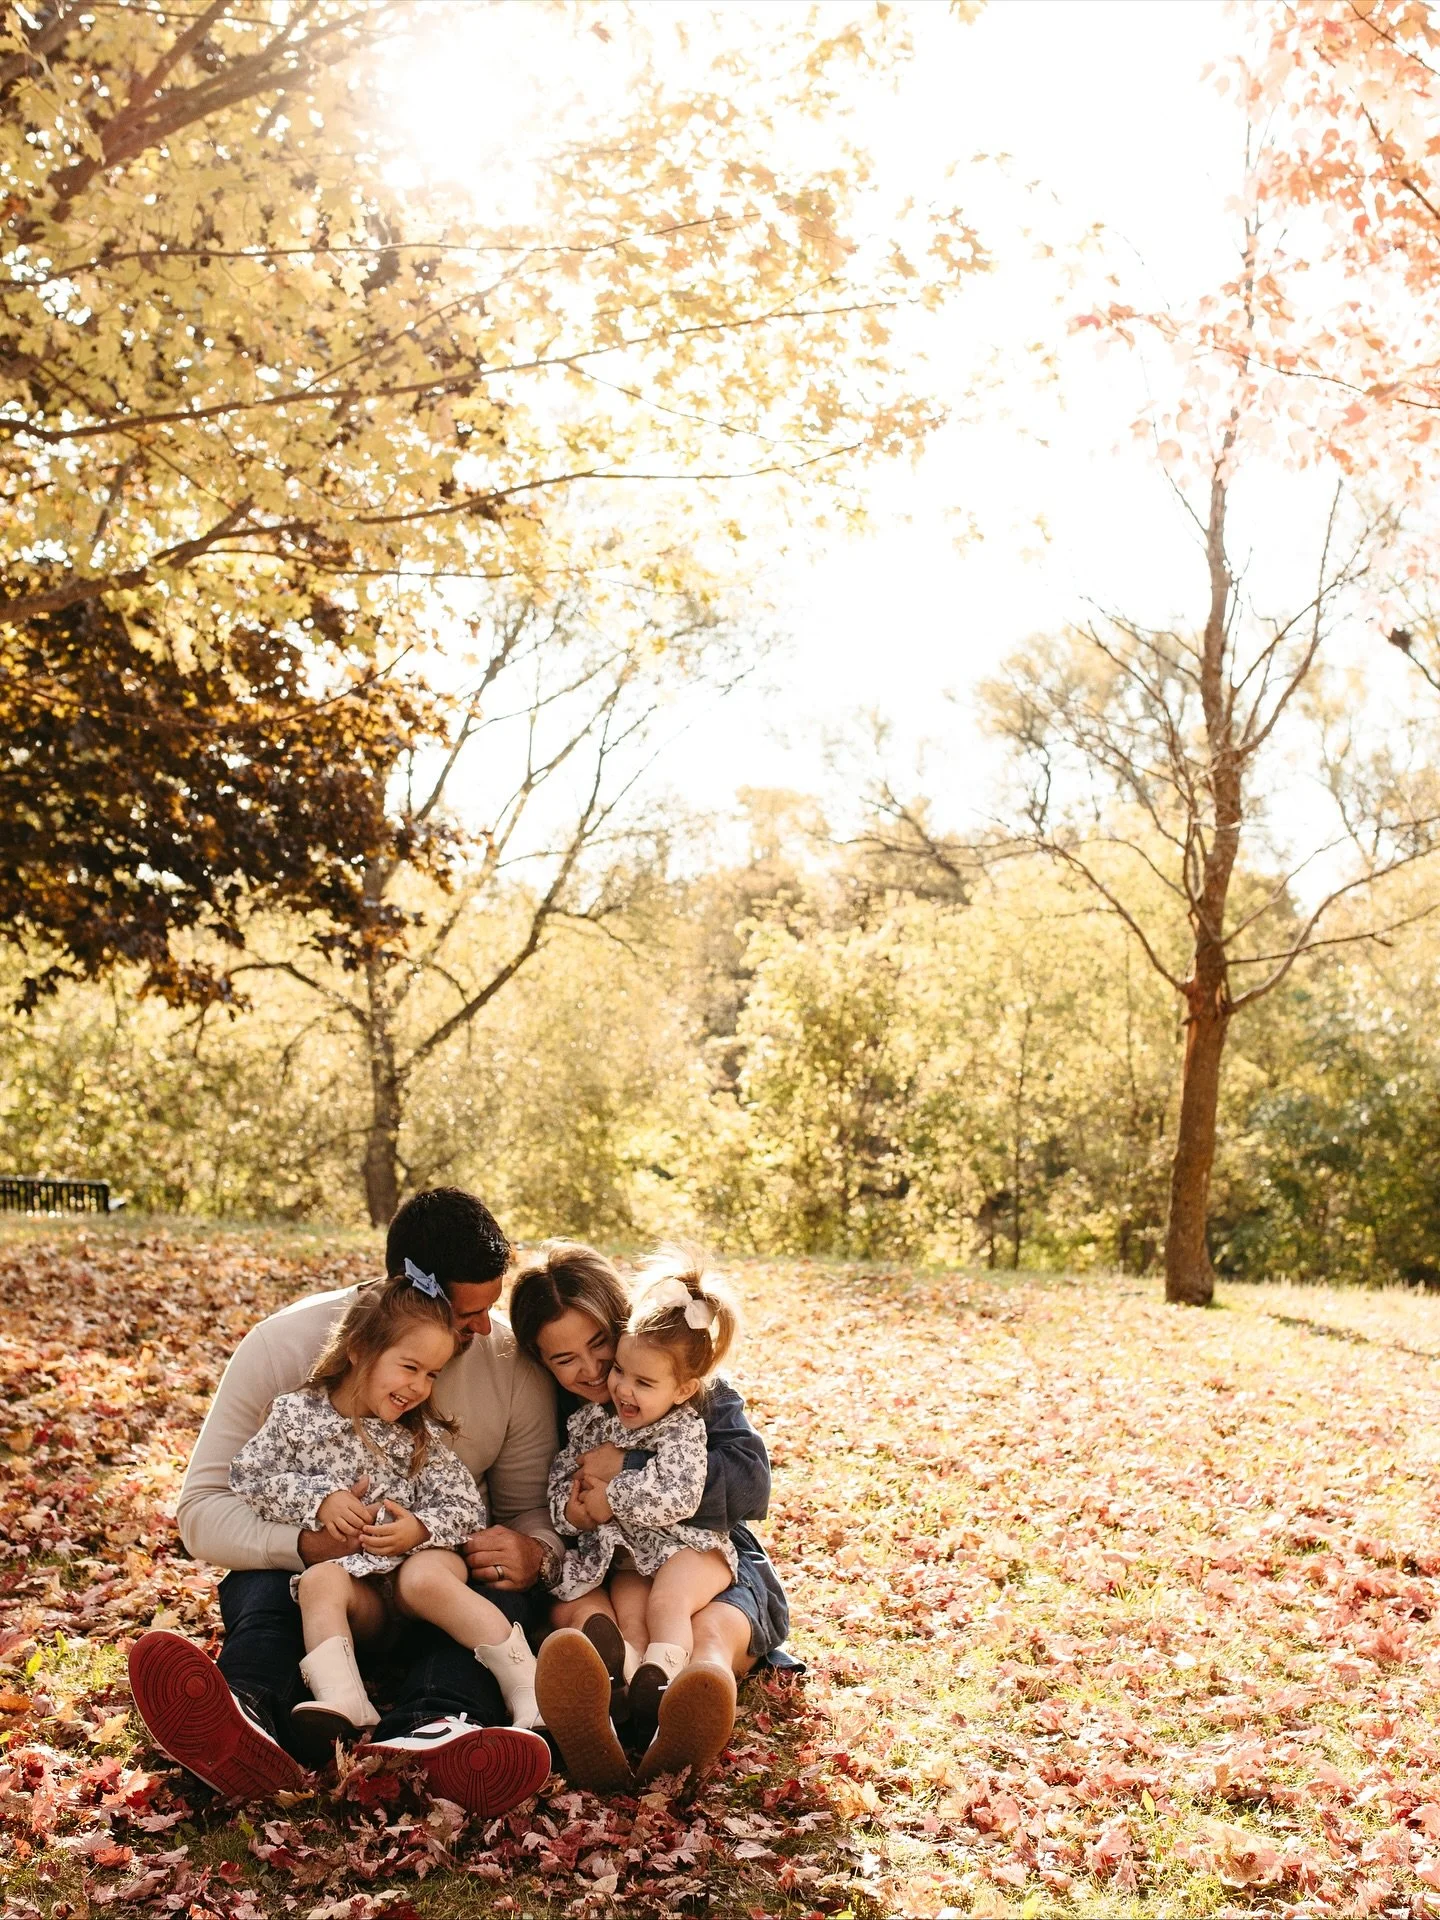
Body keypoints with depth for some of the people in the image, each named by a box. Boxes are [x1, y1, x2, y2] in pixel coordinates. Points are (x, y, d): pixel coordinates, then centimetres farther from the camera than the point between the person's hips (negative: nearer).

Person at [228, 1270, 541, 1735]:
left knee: (426, 1578, -33)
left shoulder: (423, 1435, 8)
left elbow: (467, 1508, 5)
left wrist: (421, 1528, -16)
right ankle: (341, 1701, -47)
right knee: (319, 1580, -32)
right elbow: (247, 1478, 3)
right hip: (352, 1579, 0)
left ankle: (529, 1687, -35)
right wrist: (319, 1500, -8)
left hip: (418, 1559, 0)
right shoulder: (296, 1414, 6)